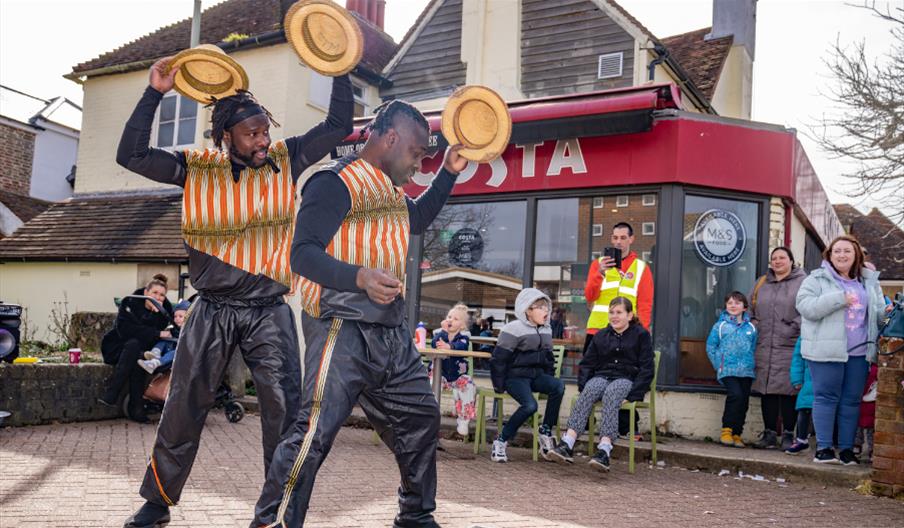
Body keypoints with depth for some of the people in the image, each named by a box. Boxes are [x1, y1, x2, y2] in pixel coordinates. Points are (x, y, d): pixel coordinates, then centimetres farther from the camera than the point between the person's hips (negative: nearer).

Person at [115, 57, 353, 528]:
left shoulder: (285, 160, 1)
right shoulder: (197, 168, -1)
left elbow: (338, 126, 1)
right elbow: (131, 155, -7)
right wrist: (155, 92, -13)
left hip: (269, 312, 0)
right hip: (212, 312, 1)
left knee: (285, 412, -5)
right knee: (183, 410, 10)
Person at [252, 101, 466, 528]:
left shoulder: (389, 187, 18)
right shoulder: (337, 182, -11)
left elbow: (417, 220, 38)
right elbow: (303, 254, -19)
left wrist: (448, 174, 28)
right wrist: (361, 277, -34)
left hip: (391, 330, 9)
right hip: (343, 327, -9)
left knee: (420, 419, 15)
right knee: (316, 429, -15)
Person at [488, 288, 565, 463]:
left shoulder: (546, 330, 14)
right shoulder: (513, 329, -9)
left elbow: (548, 358, 24)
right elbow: (498, 359, -9)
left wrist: (549, 381, 14)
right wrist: (499, 386, -9)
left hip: (536, 376, 6)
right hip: (515, 376, -6)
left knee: (559, 386, -25)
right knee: (530, 405, -31)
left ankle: (546, 431, -11)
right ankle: (501, 441, -13)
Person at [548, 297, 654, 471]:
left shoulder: (641, 335, 7)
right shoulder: (601, 336, 20)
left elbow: (646, 369, 0)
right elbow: (587, 363, 18)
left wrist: (634, 394, -12)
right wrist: (583, 386, -1)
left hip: (626, 379, -3)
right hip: (602, 376, 3)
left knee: (610, 394, -37)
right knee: (588, 392, -32)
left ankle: (604, 450, -52)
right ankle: (567, 445, -48)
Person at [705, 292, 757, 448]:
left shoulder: (751, 328, 10)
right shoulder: (720, 326, 4)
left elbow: (753, 349, 16)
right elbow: (710, 347, 7)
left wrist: (750, 364, 4)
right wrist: (718, 365, 1)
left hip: (746, 371, 3)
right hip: (727, 371, -3)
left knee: (744, 401, 3)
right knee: (735, 395, -21)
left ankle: (737, 434, 14)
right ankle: (726, 430, -10)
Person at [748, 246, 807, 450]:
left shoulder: (803, 282, 1)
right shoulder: (761, 284, 18)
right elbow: (750, 310, 21)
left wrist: (794, 330, -13)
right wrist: (755, 329, 10)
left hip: (790, 348, -5)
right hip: (764, 348, 5)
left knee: (788, 391, -1)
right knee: (767, 391, 8)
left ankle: (788, 435, 9)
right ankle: (769, 433, 16)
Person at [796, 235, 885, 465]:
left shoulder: (869, 281, 17)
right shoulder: (817, 279, 1)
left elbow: (879, 311, 24)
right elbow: (806, 306, -12)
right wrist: (840, 298, -17)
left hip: (859, 352, 5)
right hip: (827, 350, -4)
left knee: (852, 400, 8)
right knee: (826, 397, -3)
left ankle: (847, 448, 15)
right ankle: (823, 448, 1)